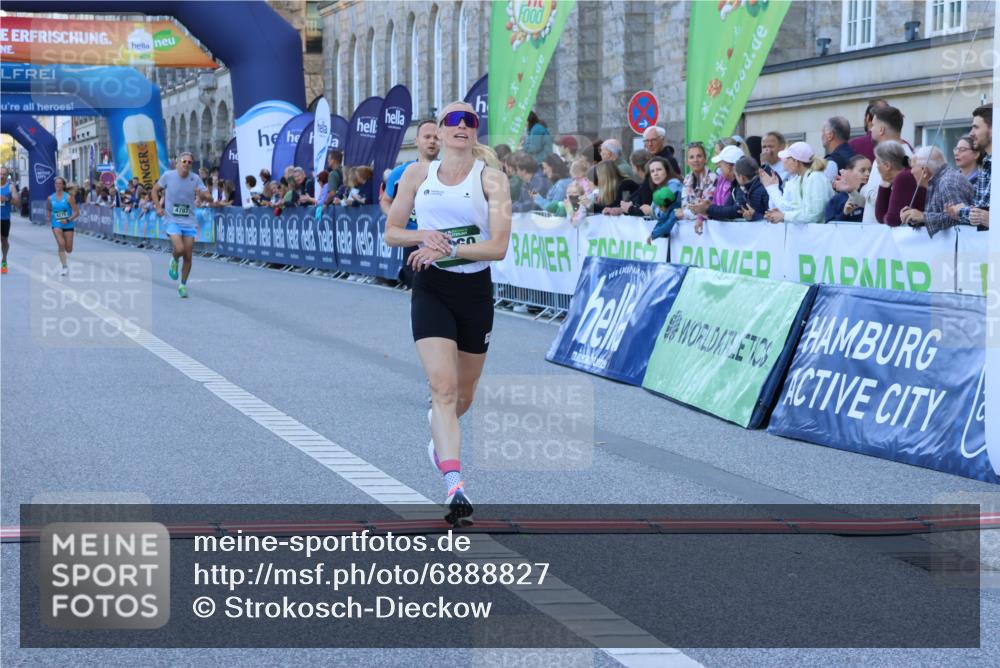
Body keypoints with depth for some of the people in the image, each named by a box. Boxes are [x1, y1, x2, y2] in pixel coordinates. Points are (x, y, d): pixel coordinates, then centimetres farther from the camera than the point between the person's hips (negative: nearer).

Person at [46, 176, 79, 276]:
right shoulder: (50, 198, 3)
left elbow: (76, 212, -8)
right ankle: (65, 267, -17)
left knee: (68, 249, 6)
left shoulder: (68, 197, -7)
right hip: (56, 225, 1)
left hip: (68, 226, -1)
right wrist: (49, 216, 3)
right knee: (61, 244, -22)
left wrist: (68, 220, -20)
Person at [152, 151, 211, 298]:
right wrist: (158, 207, -2)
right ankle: (174, 261, 13)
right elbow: (155, 189, 10)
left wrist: (202, 195, -26)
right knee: (179, 249, -23)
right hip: (172, 220, -2)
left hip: (189, 222, 2)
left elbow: (209, 198, -4)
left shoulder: (195, 179, -3)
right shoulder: (168, 176, -6)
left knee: (188, 256, 2)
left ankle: (183, 285, 20)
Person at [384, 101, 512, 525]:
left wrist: (450, 249, -23)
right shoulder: (418, 174, 4)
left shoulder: (490, 177, -4)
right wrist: (422, 235, -11)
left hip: (475, 291, 1)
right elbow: (390, 233, 9)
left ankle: (439, 436, 48)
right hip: (431, 289, 0)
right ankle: (455, 487, -25)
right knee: (443, 386, -18)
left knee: (464, 394, 14)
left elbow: (499, 247, -12)